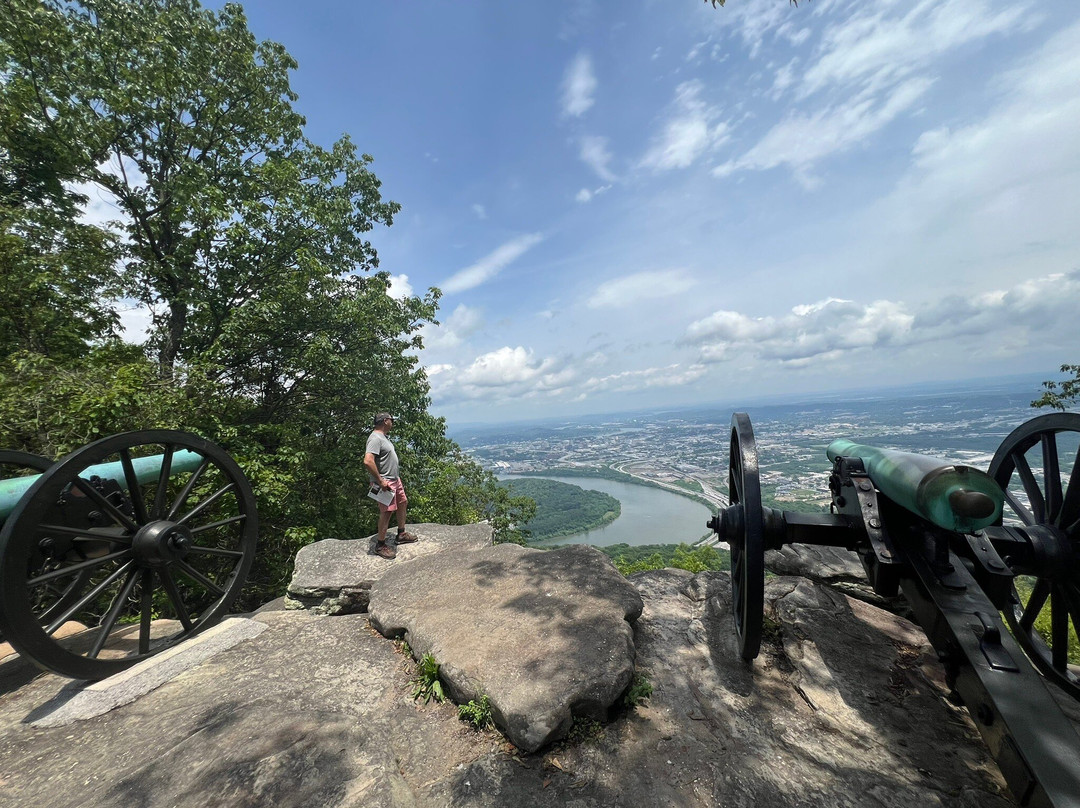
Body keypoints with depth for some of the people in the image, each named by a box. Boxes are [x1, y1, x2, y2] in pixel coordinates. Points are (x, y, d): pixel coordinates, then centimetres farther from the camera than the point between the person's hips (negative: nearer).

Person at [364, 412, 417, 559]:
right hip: (385, 482, -11)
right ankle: (380, 546, 10)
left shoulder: (383, 436, 12)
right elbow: (368, 461, -32)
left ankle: (401, 534, 34)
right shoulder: (375, 438, -21)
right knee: (386, 512, -4)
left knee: (402, 503, 19)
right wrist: (380, 481, -26)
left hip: (394, 480, 11)